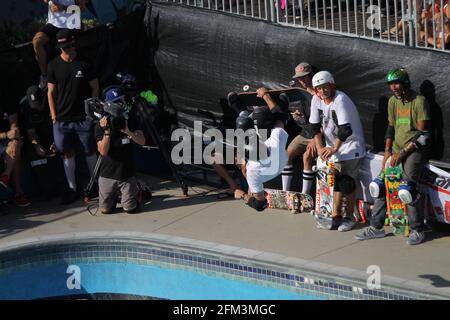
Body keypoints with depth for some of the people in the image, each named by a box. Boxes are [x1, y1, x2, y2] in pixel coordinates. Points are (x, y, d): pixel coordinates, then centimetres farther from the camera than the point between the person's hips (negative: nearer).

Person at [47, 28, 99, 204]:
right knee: (67, 153, 6)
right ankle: (72, 189, 15)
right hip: (62, 118, 1)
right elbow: (51, 92, 5)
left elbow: (95, 87, 5)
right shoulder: (54, 65, 1)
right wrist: (54, 115, 0)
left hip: (84, 117, -1)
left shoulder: (84, 64, -2)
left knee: (89, 151, 6)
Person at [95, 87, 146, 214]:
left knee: (130, 209, -3)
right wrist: (107, 131, -28)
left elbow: (142, 141, -11)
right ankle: (113, 196, 31)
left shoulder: (129, 121, 0)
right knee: (105, 209, -2)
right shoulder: (101, 125, -7)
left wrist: (128, 132, -26)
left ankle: (138, 190, 29)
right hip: (108, 174, -1)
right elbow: (103, 151, -16)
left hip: (127, 173, 1)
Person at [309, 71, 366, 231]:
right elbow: (315, 126, 2)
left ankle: (350, 217, 2)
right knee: (335, 180, 6)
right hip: (332, 145, 6)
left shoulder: (341, 100, -22)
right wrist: (320, 147, -8)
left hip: (350, 143, -6)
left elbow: (345, 129, -26)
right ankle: (336, 216, 11)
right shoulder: (316, 100, -1)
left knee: (347, 181, -10)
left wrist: (334, 148, -24)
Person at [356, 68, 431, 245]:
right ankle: (376, 227, 11)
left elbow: (423, 133, -14)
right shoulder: (393, 101, 11)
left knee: (406, 189, -21)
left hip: (415, 149, -7)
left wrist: (403, 152, -16)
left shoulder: (419, 101, -11)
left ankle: (417, 230, -7)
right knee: (379, 184, 1)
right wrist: (387, 151, 5)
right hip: (397, 150, 7)